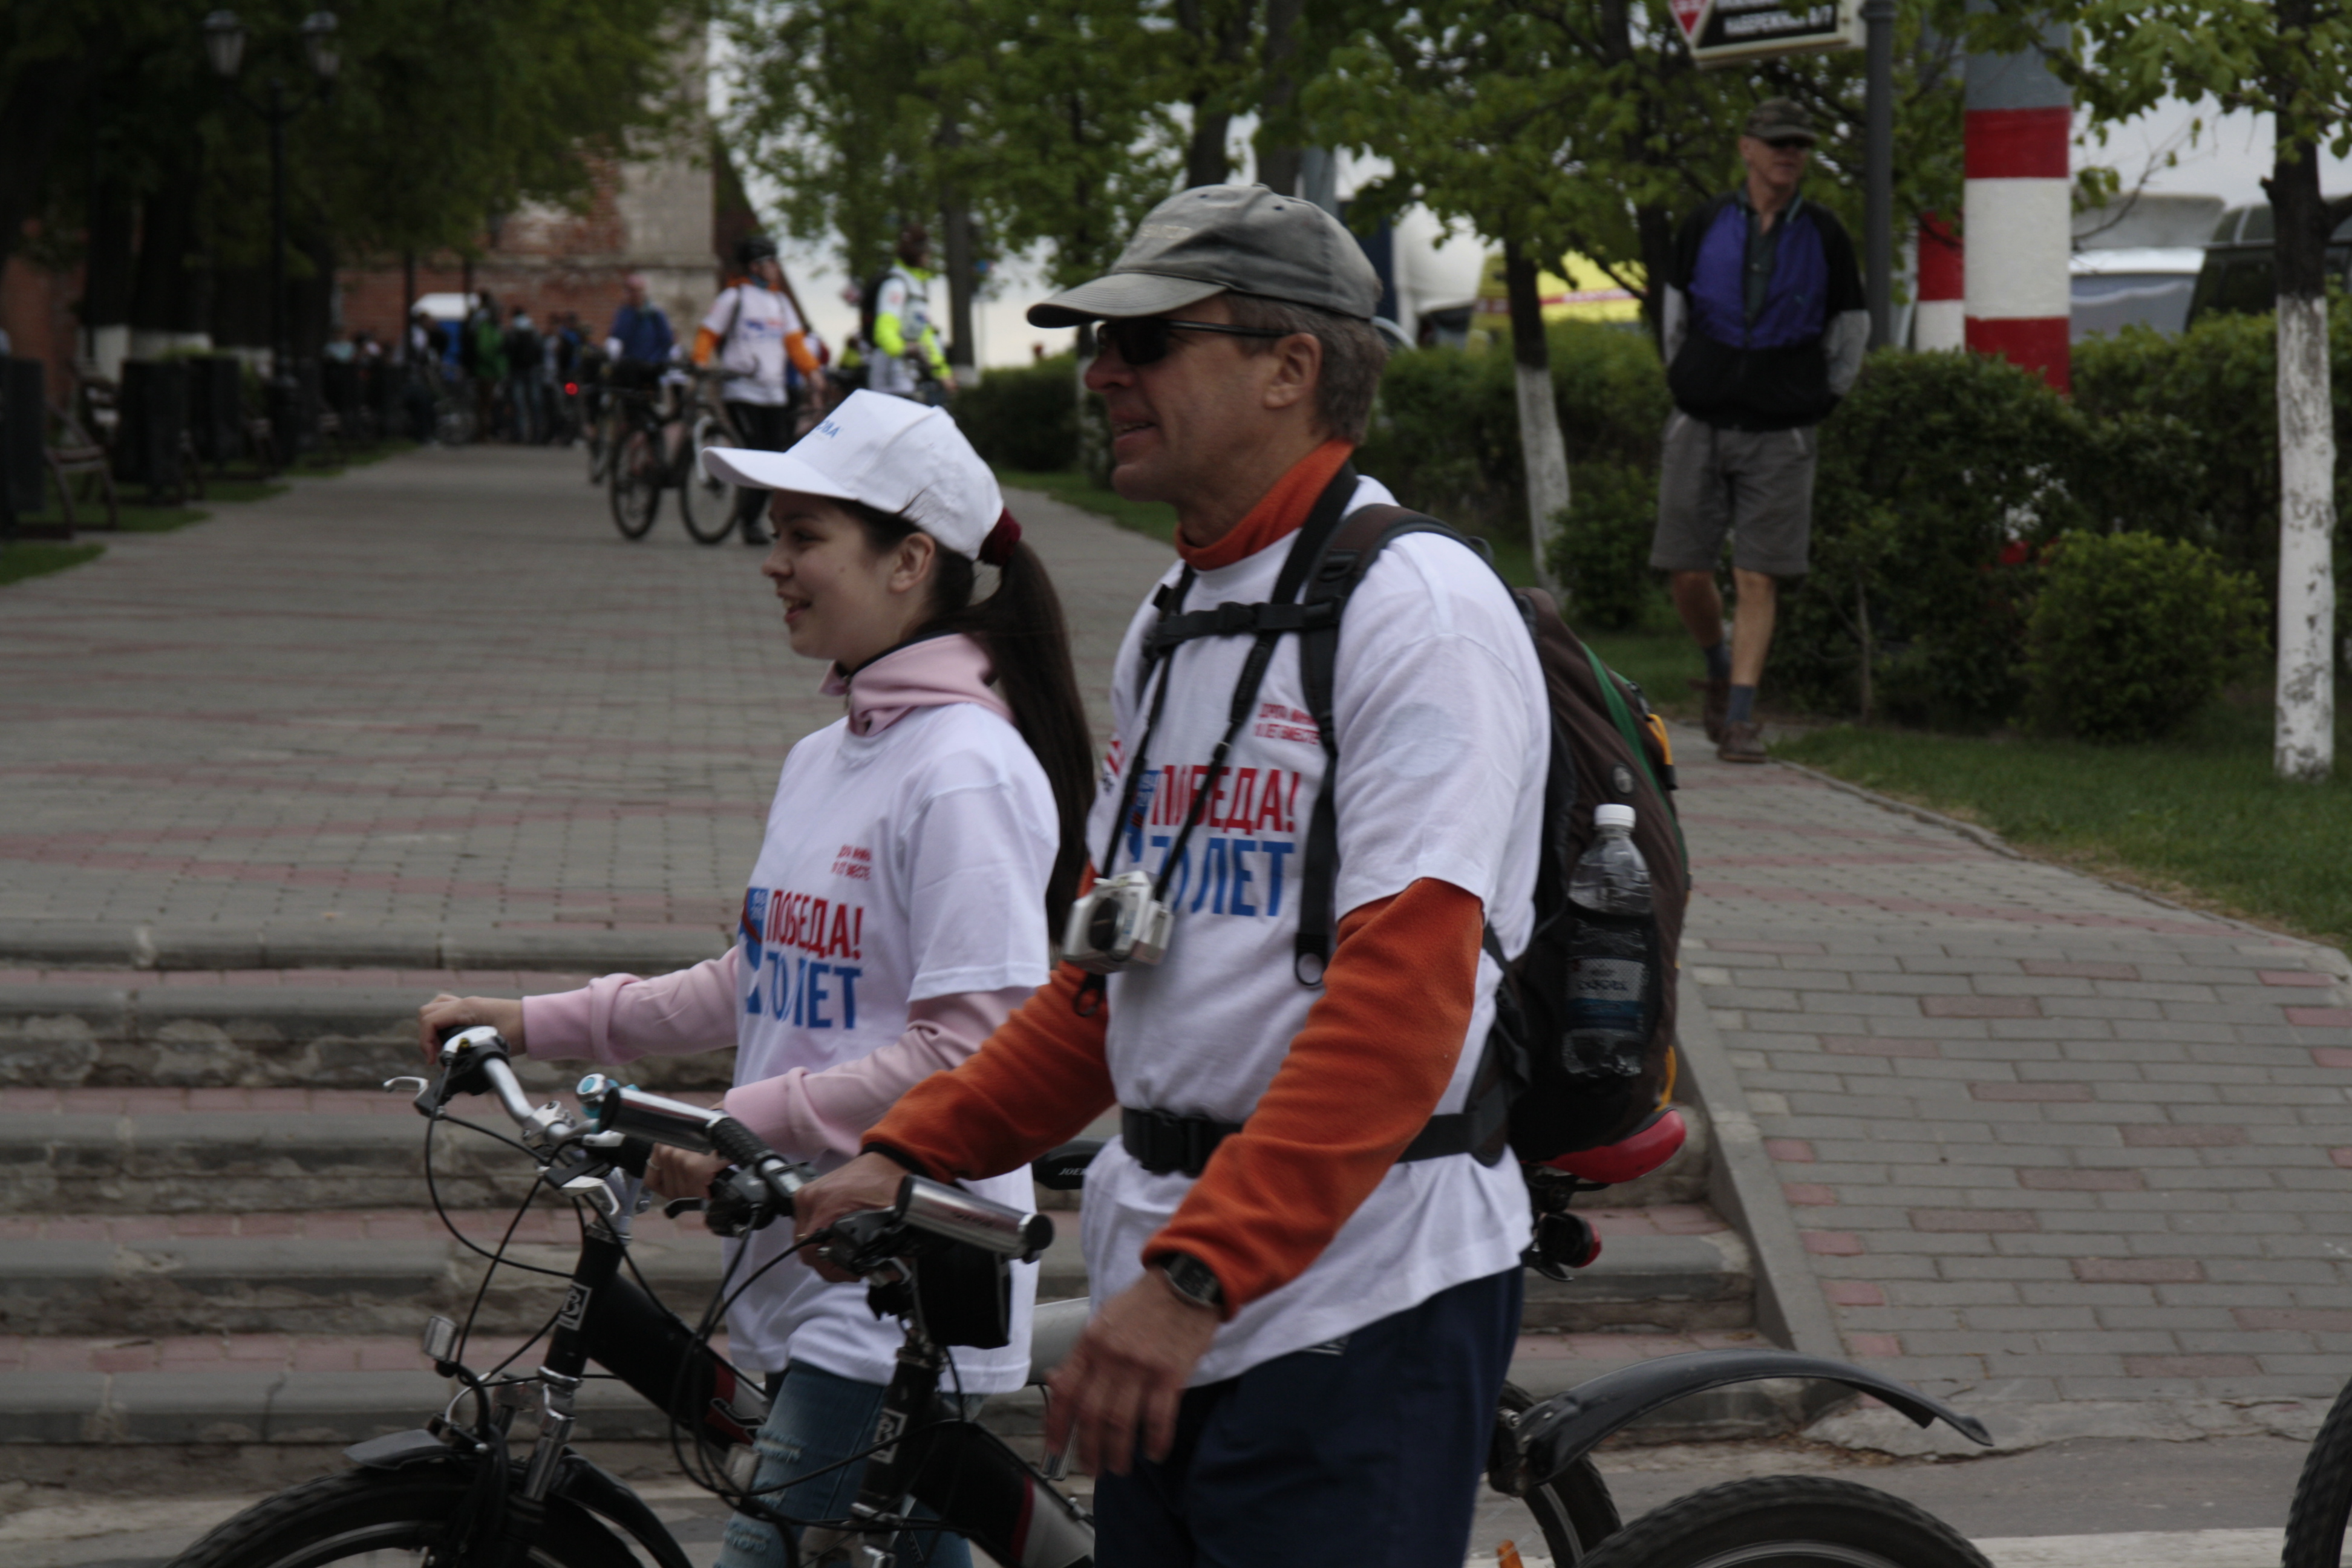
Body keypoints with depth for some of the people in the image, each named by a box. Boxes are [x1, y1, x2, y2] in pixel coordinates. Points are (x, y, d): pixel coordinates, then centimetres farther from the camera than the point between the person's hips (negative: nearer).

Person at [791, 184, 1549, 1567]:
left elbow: (1400, 998, -21)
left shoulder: (1419, 607, -11)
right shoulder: (1174, 621, 17)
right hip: (1170, 1302, 8)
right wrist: (909, 1153, 12)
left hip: (1357, 1307, -8)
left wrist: (1194, 1275, -26)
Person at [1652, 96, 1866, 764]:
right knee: (1688, 575, 0)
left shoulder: (1824, 236, 2)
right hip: (1700, 426, 1)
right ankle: (1719, 671, 27)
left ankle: (1741, 716, -4)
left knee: (1759, 579, -7)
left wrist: (1820, 399, 12)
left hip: (1780, 434, -1)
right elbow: (1676, 312, 17)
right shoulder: (1706, 225, 3)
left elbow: (1851, 329, 14)